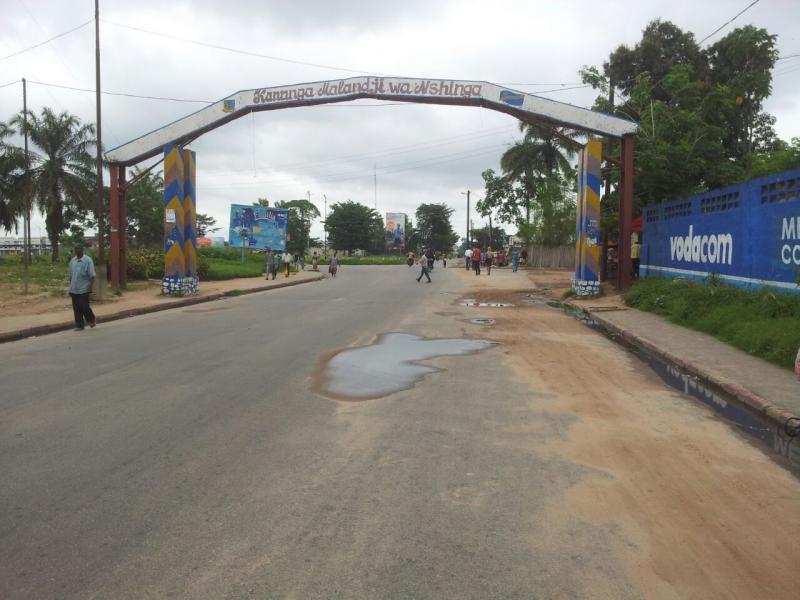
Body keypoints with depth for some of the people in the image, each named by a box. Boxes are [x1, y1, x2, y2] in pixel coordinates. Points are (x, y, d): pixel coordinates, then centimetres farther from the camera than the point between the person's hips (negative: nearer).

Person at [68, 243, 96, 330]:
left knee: (84, 307, -6)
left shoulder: (87, 260, -7)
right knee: (76, 308, 6)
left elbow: (92, 276, -9)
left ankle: (92, 320, 19)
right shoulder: (72, 261, 10)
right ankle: (79, 325, 13)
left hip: (84, 289, -5)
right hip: (74, 289, 5)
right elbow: (71, 276, 16)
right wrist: (70, 288, 15)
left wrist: (90, 287, -14)